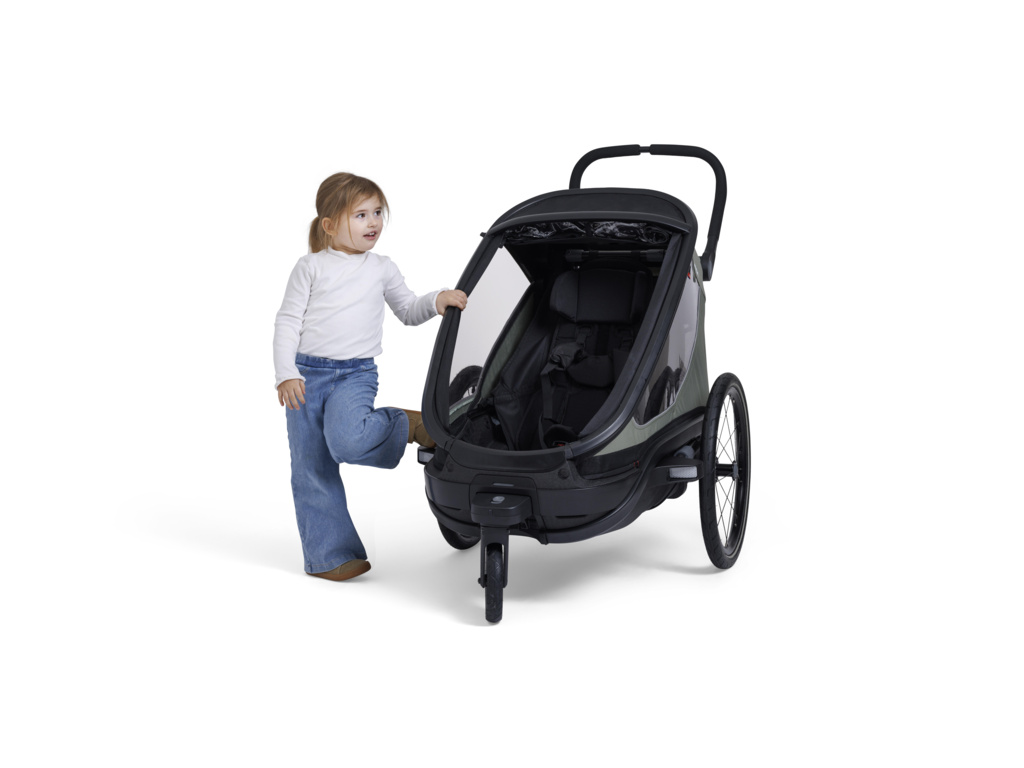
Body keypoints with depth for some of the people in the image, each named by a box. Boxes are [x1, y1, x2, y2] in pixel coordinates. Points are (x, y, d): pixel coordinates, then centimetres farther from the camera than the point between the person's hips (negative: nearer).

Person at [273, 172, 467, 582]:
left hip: (356, 374, 0)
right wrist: (286, 374, -9)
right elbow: (288, 321, 0)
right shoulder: (311, 267, 2)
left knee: (346, 440, -29)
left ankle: (407, 425, -1)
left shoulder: (382, 268, 10)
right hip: (306, 374, 1)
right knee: (311, 470, 3)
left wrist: (437, 301, -1)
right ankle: (329, 555, 13)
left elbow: (408, 311, 20)